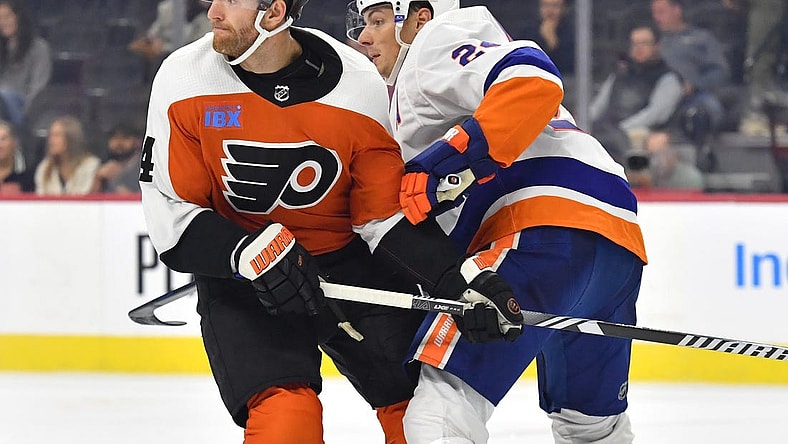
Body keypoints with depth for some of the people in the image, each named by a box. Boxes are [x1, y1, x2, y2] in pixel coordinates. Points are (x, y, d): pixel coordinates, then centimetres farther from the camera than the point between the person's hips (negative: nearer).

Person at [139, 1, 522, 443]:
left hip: (350, 259, 2)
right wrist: (252, 254, -29)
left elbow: (390, 214, -9)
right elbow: (172, 215, -12)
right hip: (239, 276, -2)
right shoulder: (184, 81, -14)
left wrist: (462, 278, -23)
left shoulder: (360, 86, -15)